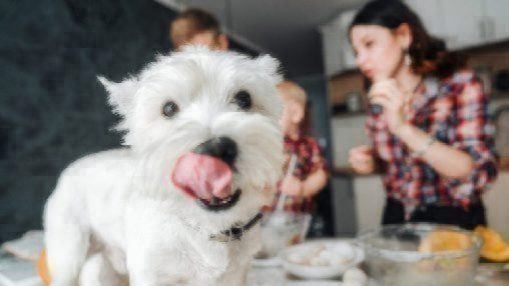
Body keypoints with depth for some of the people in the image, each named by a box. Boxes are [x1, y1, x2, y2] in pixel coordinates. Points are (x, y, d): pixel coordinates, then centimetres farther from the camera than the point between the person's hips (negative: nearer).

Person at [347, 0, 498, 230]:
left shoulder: (459, 84, -15)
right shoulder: (379, 99, -1)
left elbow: (478, 172, -23)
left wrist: (403, 127, -32)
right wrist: (372, 162, -9)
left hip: (453, 222, -4)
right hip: (397, 218, 4)